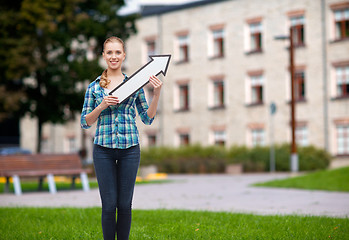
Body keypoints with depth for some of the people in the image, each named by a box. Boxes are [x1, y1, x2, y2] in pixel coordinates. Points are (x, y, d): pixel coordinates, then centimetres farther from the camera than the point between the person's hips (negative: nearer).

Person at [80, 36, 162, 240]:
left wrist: (157, 93, -5)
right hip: (103, 149, 0)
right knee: (109, 204, -1)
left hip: (130, 149, 1)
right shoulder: (94, 87, 5)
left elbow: (148, 118, 7)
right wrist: (102, 106, -11)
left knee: (125, 204, 3)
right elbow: (85, 122, 6)